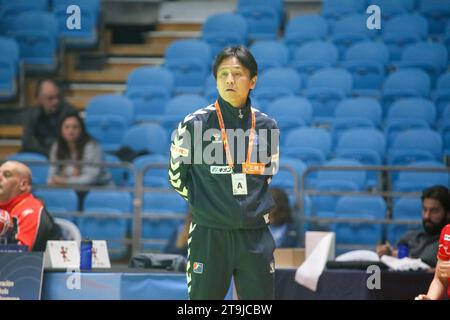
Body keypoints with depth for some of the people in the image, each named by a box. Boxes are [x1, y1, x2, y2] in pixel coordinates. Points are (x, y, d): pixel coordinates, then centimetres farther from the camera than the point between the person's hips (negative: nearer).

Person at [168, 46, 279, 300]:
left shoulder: (266, 126, 5)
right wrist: (204, 204, 5)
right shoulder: (195, 124, -4)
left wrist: (257, 209, 12)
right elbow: (177, 175, 6)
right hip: (209, 237, -3)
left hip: (256, 237, 3)